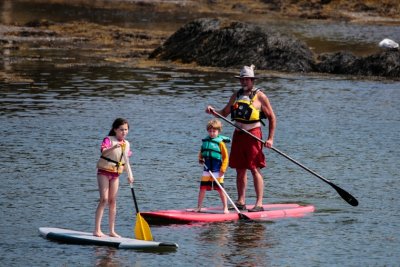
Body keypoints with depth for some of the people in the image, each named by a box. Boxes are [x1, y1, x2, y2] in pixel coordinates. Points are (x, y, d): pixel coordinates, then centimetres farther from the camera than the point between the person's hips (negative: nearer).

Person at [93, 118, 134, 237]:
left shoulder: (126, 144, 9)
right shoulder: (109, 140, -11)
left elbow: (126, 162, 14)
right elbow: (103, 151, -31)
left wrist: (129, 175, 1)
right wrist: (114, 147, -47)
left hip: (115, 174, 6)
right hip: (104, 172, -6)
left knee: (113, 201, 7)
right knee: (104, 199, -14)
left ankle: (112, 231, 10)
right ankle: (97, 230, -14)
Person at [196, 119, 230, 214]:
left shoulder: (220, 142, -8)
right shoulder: (205, 141, 7)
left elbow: (225, 157, -8)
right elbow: (201, 153, 22)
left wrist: (223, 170, -13)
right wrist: (200, 159, 0)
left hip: (217, 171, -5)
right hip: (207, 170, 5)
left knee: (220, 190, -1)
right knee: (202, 188, 5)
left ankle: (225, 208, 8)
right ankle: (199, 207, 14)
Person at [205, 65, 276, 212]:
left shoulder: (260, 96, -2)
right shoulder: (236, 95, 14)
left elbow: (272, 117, -1)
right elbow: (224, 112, 22)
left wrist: (270, 138, -7)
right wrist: (213, 111, 0)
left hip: (253, 135, -6)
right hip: (238, 134, 6)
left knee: (255, 169, -9)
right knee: (240, 170, 9)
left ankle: (259, 204, -9)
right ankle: (241, 201, 17)